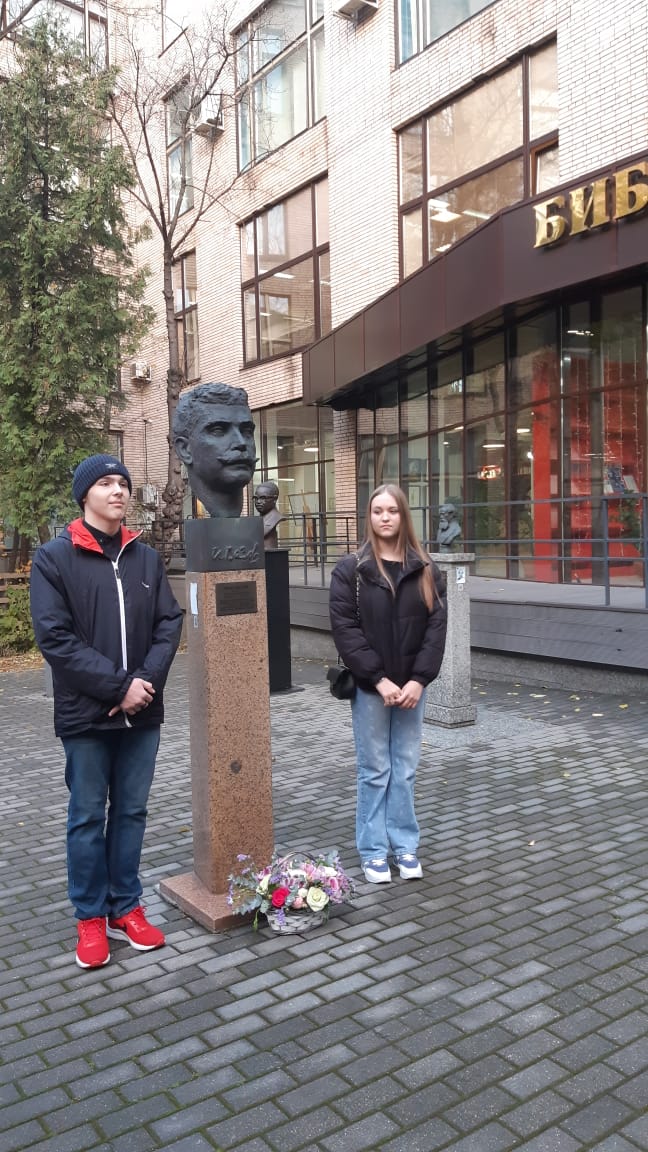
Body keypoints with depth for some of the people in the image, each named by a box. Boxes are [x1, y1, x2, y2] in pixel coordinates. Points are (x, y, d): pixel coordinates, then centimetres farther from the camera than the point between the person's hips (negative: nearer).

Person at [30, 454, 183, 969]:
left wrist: (146, 681, -13)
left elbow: (170, 623, 4)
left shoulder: (147, 557, 7)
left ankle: (126, 908, 27)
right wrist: (118, 685, -18)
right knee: (88, 817, 8)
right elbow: (55, 638, -12)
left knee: (132, 812, 13)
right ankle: (91, 918, 24)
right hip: (86, 714, -3)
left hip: (142, 713, 4)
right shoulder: (54, 558, -5)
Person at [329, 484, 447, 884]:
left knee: (406, 769, 11)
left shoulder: (425, 570, 5)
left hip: (411, 685, 3)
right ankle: (374, 851, 17)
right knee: (375, 770, 5)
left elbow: (437, 627, 0)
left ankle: (405, 845, 24)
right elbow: (345, 629, -9)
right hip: (370, 686, -2)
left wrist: (419, 679, -11)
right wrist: (379, 679, -16)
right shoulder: (350, 569, -3)